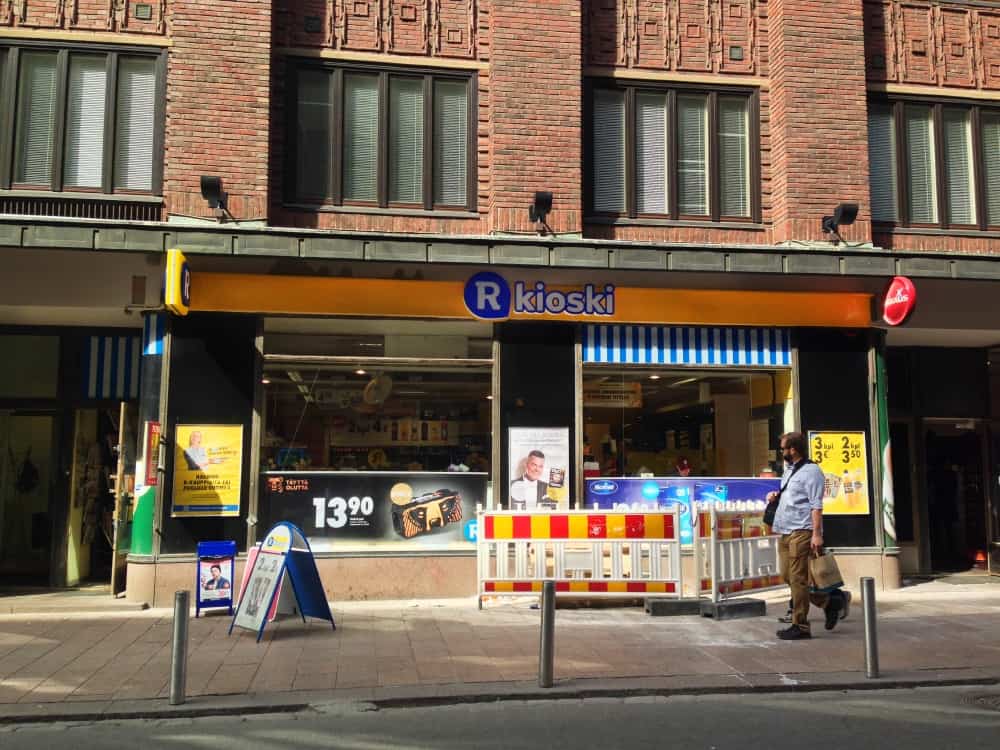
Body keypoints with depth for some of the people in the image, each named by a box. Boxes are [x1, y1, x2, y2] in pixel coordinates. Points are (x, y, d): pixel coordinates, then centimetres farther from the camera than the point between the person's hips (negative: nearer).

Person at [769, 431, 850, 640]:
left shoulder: (811, 471, -9)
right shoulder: (789, 470, 19)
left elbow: (816, 505, -15)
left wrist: (817, 533, -21)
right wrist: (775, 495, 12)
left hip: (801, 531, -10)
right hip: (785, 531, 10)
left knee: (798, 578, -6)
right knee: (787, 576, 10)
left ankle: (800, 626, 2)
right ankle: (829, 602, 24)